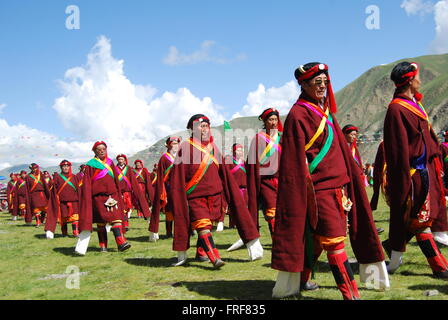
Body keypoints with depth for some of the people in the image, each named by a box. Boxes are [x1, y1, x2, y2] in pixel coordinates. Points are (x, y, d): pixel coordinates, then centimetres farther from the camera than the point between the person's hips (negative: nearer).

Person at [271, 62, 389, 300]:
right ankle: (351, 294, -4)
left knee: (316, 238, 15)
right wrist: (306, 189, -16)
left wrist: (348, 180, 17)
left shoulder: (325, 111, 16)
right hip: (319, 188, -8)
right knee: (334, 240, -8)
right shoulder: (298, 115, -9)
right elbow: (296, 158, -13)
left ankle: (302, 280, 30)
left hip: (337, 184, 8)